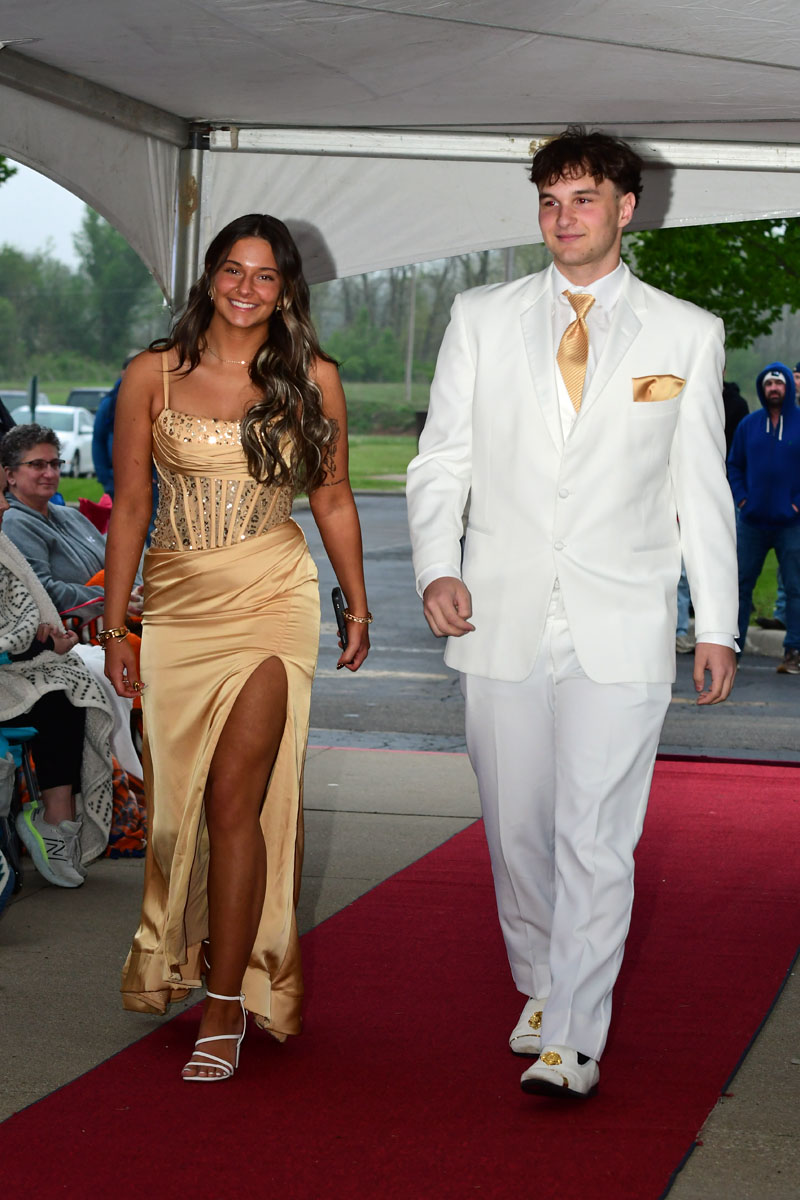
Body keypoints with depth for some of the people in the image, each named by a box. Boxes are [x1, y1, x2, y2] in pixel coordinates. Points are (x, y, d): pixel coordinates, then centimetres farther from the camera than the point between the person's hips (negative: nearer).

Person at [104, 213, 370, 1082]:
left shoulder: (312, 379, 4)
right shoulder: (153, 376, 4)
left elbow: (332, 499, 13)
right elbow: (128, 509, 6)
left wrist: (358, 607, 16)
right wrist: (113, 630, 4)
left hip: (270, 600, -2)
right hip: (175, 606, 2)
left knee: (234, 801, -9)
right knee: (178, 801, 9)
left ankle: (224, 1012, -4)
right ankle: (177, 958, 31)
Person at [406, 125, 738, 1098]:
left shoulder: (686, 334, 6)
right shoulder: (481, 319, 8)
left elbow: (702, 488, 8)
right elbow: (441, 460, 9)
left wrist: (717, 624, 7)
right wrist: (436, 569, -8)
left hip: (621, 626, -2)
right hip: (502, 617, 2)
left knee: (595, 836, -8)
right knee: (514, 824, 10)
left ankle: (573, 1037, -2)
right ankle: (539, 986, 30)